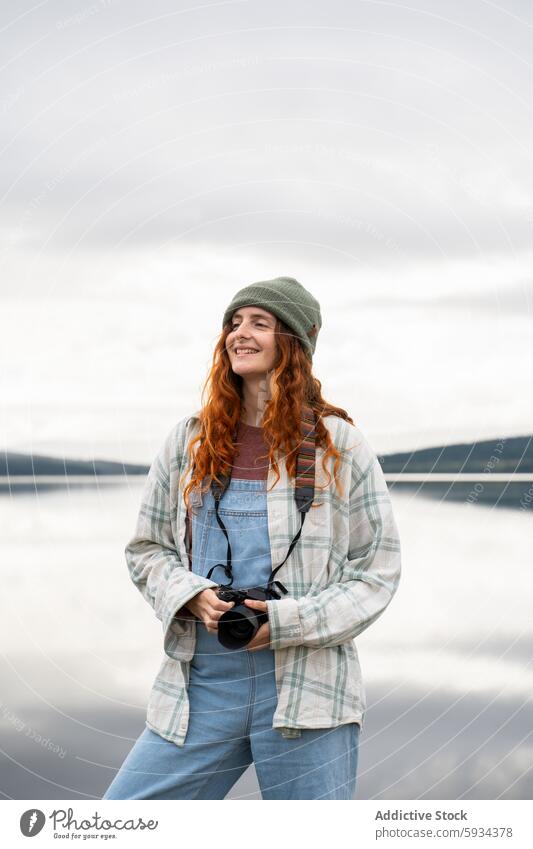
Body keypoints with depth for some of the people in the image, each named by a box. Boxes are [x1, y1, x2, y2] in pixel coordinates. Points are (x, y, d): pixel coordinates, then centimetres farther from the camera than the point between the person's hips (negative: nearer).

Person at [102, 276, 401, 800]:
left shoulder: (339, 446, 2)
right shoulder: (189, 441, 9)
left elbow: (377, 570, 3)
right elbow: (146, 549, 15)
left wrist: (290, 620, -11)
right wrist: (191, 596, -7)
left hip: (307, 687, -2)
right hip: (201, 681, 3)